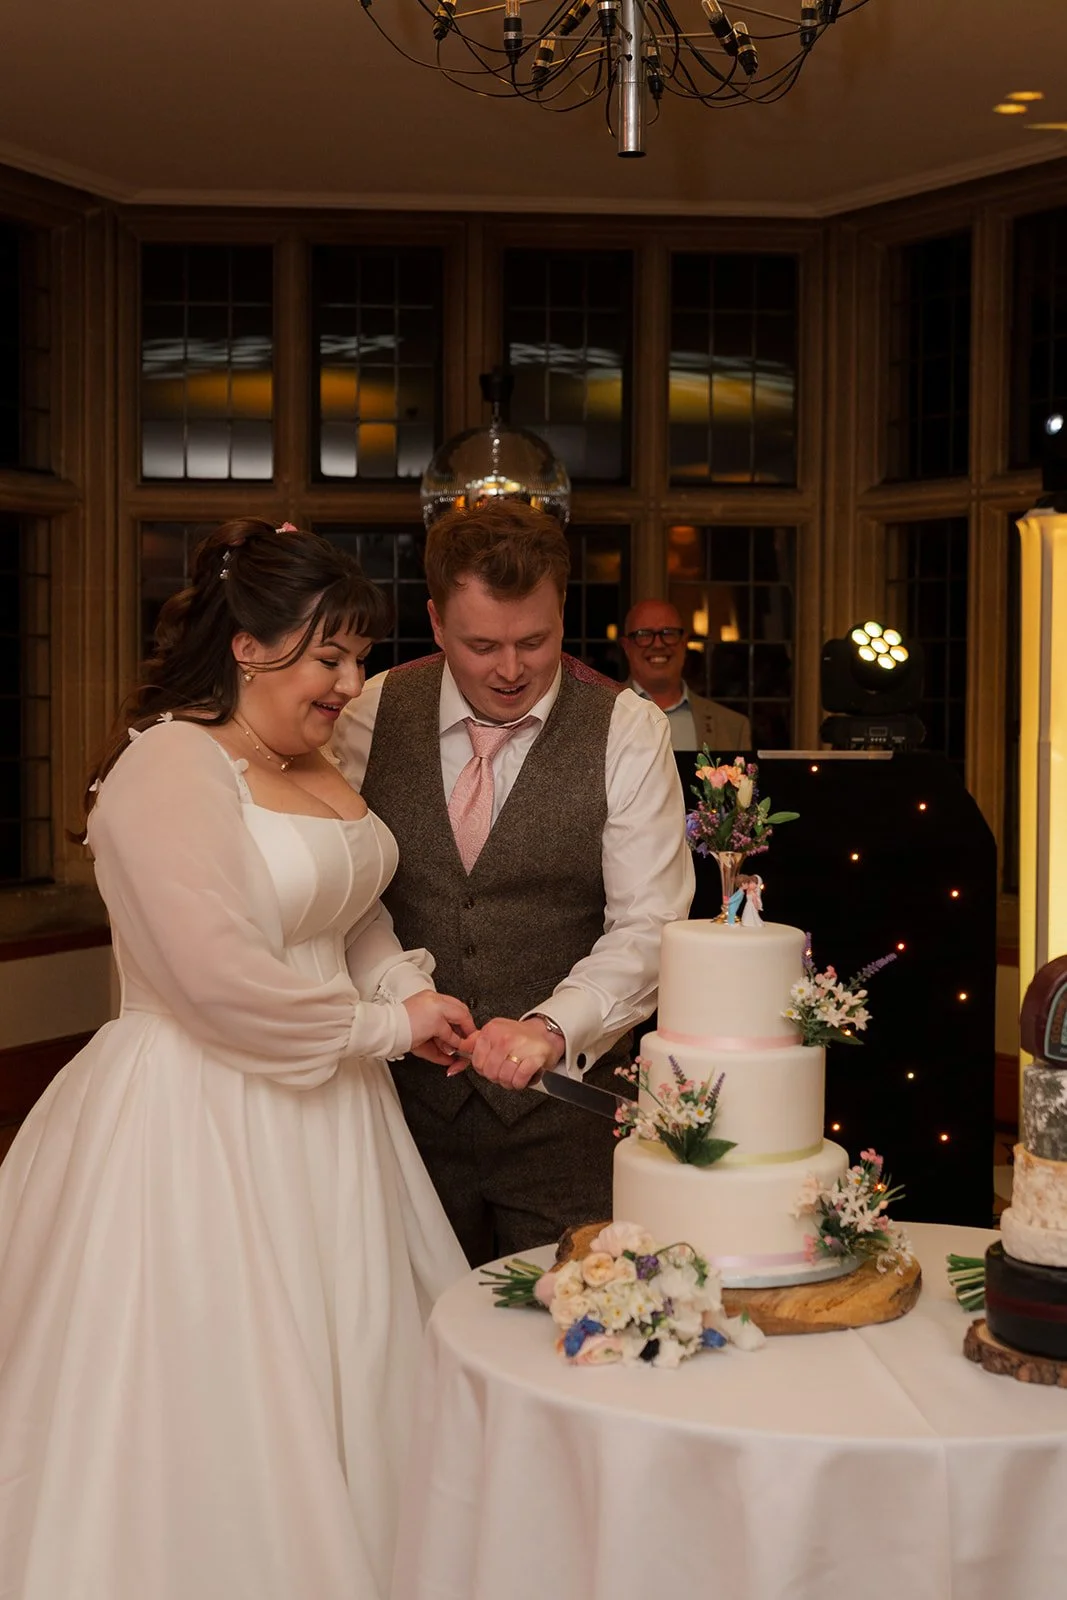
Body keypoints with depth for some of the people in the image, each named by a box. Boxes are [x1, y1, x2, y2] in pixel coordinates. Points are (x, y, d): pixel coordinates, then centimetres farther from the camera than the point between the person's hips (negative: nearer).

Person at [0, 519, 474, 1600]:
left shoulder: (316, 767, 10)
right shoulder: (168, 767, -17)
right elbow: (219, 976, -25)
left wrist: (405, 987, 0)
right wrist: (384, 1027, -14)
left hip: (320, 1112, 9)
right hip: (201, 1119, -9)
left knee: (349, 1373, 15)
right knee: (215, 1400, 3)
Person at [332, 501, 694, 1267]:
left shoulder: (628, 732, -8)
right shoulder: (373, 715, -1)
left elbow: (647, 928, -14)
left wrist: (552, 1028, -28)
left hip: (562, 1104, -2)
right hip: (407, 1096, 2)